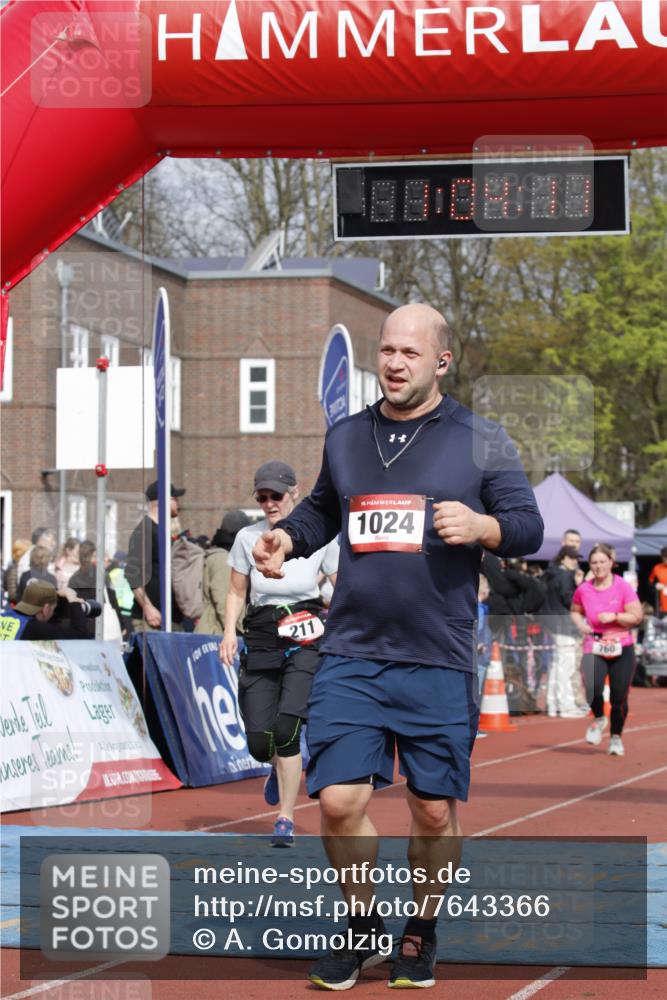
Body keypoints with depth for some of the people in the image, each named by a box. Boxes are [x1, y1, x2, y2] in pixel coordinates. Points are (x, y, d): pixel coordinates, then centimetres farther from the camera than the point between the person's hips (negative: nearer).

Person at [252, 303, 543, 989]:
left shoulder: (482, 442, 2)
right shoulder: (345, 438, 12)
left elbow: (529, 527, 1)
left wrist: (481, 526, -19)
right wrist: (288, 539, 7)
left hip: (439, 663, -2)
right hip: (350, 656, 2)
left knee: (434, 809, 3)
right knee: (338, 801, -6)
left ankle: (422, 932, 27)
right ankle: (362, 929, 17)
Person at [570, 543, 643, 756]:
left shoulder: (623, 587, -6)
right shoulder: (583, 589, 2)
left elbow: (637, 617, -9)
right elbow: (575, 611, 21)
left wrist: (614, 616, -21)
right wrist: (580, 624, 1)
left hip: (622, 648, -1)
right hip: (594, 647, 1)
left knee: (619, 697, 1)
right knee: (593, 687, -23)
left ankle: (616, 737, 24)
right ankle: (598, 719, 9)